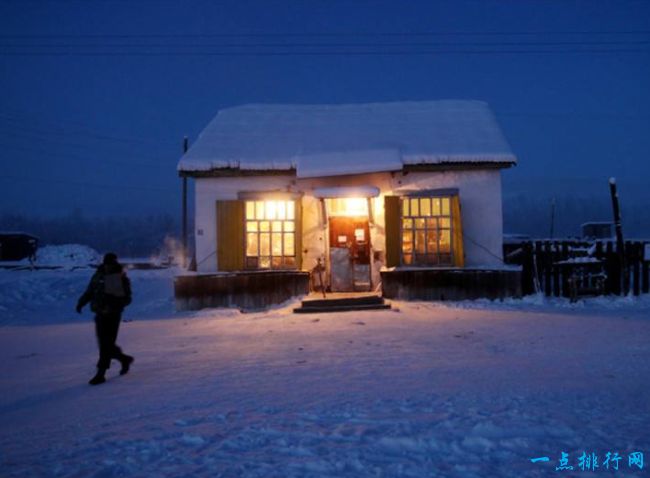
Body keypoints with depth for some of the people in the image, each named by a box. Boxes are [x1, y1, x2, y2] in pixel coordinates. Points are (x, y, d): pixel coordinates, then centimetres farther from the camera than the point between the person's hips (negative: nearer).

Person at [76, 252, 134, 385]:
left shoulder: (122, 279, -5)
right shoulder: (98, 276, 7)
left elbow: (127, 298, -6)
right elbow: (89, 292, 15)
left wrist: (117, 304, -25)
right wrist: (80, 303, 0)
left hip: (113, 315, -5)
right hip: (100, 315, 5)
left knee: (106, 345, -6)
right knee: (104, 344, 10)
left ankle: (101, 373, 0)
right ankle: (124, 359, 32)